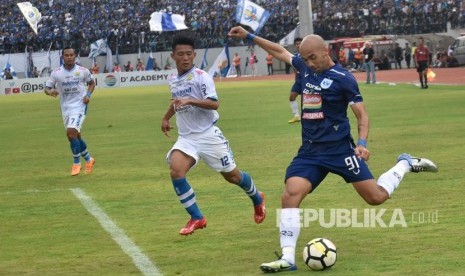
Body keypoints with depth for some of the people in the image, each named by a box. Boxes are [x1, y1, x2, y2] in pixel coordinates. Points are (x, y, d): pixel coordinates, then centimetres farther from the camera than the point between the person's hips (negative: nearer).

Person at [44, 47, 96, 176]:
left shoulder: (83, 71, -4)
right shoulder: (56, 73, -2)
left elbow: (91, 83, 13)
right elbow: (46, 88, 1)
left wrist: (88, 94, -5)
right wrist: (50, 92, -23)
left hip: (79, 106, -4)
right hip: (65, 108, 4)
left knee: (72, 132, -20)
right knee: (75, 136, 13)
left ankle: (76, 163, -4)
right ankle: (88, 159, 35)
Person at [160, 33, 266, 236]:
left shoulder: (201, 76, -12)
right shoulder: (173, 80, 8)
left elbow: (214, 104, -23)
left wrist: (190, 101, -33)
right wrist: (166, 118, 32)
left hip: (208, 135, -5)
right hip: (186, 137, 5)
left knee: (231, 175, 8)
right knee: (175, 172, -21)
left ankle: (257, 199, 40)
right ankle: (196, 219, -10)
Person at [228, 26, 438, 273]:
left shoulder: (343, 78, -10)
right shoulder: (305, 67, 7)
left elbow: (362, 115, -7)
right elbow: (279, 51, 23)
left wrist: (362, 143, -21)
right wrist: (249, 36, 22)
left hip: (339, 149, -5)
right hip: (309, 151, 5)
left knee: (376, 197, -2)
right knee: (290, 194, -18)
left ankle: (405, 165, 27)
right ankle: (287, 258, -19)